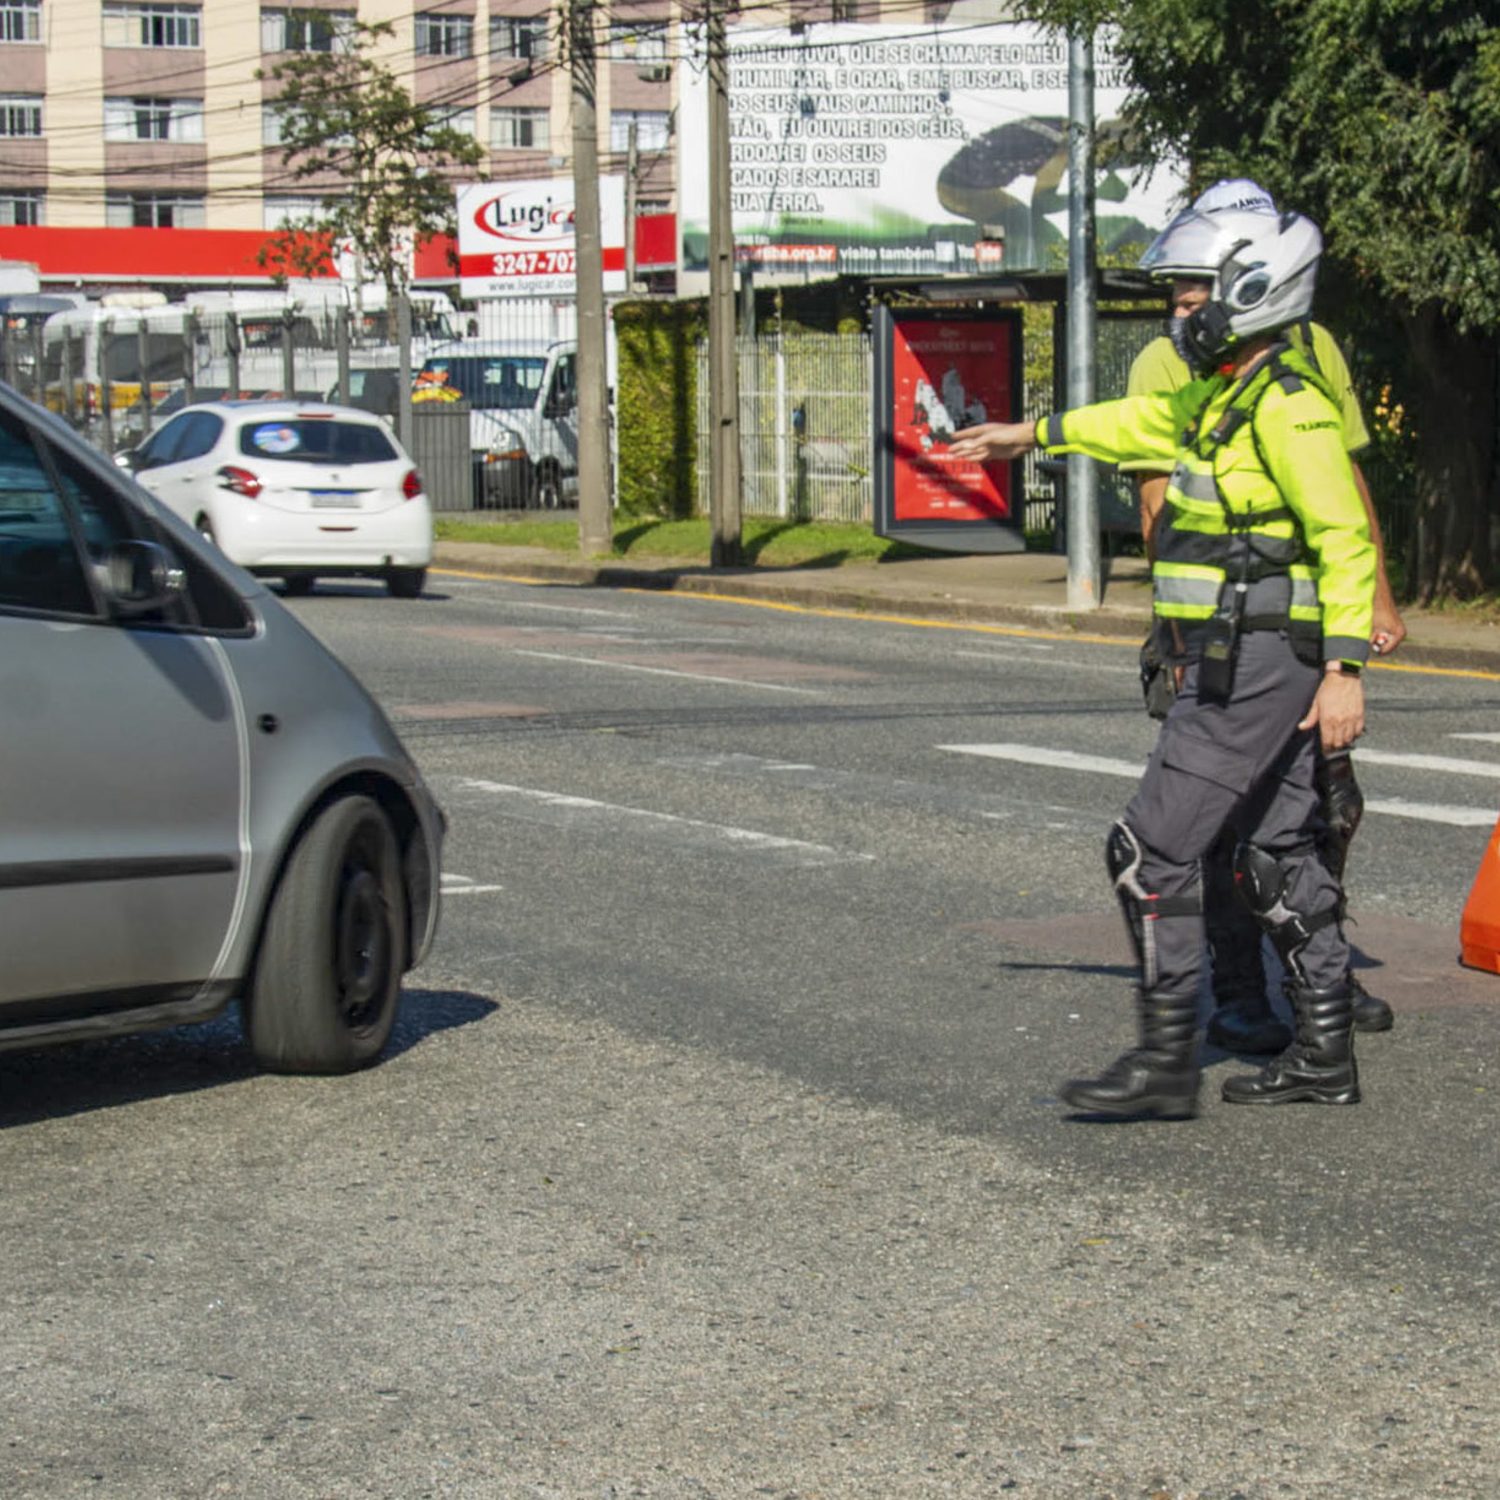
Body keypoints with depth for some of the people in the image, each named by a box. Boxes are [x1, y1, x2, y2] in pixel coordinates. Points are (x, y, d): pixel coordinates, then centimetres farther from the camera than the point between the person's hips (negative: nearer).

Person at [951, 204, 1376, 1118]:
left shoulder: (1288, 407, -17)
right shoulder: (1226, 393, 13)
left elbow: (1347, 540, -20)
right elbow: (1149, 423, 33)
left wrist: (1344, 668, -24)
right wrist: (1035, 436, 43)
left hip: (1255, 668, -10)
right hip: (1249, 658, 10)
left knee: (1153, 852, -8)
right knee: (1279, 854, 13)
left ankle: (1167, 1061, -5)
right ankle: (1326, 1056, 19)